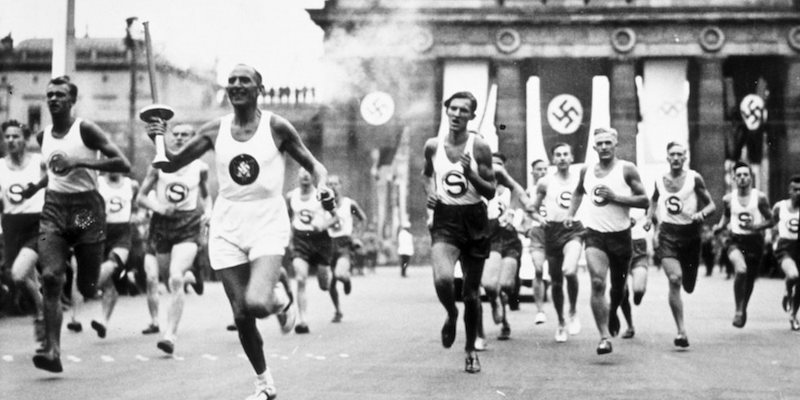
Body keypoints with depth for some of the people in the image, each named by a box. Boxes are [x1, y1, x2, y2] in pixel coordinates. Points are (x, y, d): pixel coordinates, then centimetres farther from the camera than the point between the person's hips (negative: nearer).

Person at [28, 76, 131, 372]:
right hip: (54, 208, 4)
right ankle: (52, 351, -19)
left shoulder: (86, 129, -7)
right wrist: (36, 186, 14)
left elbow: (123, 164, -16)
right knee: (50, 277, -16)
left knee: (87, 288, 1)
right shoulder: (43, 137, 10)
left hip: (86, 207, -4)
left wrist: (79, 162, -22)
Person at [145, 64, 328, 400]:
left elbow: (312, 164, 3)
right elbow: (172, 164, 9)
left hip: (268, 224, -3)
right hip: (227, 227, 3)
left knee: (257, 303, -24)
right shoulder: (215, 131, 5)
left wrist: (321, 184, -18)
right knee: (241, 315, 3)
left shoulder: (276, 126, -3)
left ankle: (282, 298, 13)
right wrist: (159, 142, -11)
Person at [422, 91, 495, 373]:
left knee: (471, 292, 8)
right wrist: (429, 192, 2)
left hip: (474, 220, 0)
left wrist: (471, 174, -20)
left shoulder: (479, 147, -5)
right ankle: (451, 314, 10)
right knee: (442, 279, -25)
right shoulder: (433, 146, 2)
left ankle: (471, 350, 28)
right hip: (444, 220, 0)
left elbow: (490, 192, -4)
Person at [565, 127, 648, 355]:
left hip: (620, 235, -1)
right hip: (595, 235, 1)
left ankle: (613, 313, 49)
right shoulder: (586, 171, 6)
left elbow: (644, 201, -9)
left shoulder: (627, 169, -5)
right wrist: (571, 214, 12)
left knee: (618, 286, 14)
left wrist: (615, 197, -18)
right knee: (597, 283, -19)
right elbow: (578, 193, 27)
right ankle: (604, 337, -20)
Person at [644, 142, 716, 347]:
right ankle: (681, 331, -18)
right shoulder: (659, 181, 4)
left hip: (690, 233, 0)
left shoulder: (694, 178, -3)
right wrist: (649, 218, 4)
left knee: (689, 286, 11)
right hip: (668, 233, 0)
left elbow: (712, 205, -1)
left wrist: (702, 214, -21)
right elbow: (653, 202, 23)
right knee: (674, 280, -20)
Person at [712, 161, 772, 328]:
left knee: (750, 279, 12)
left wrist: (755, 226, -16)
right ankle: (738, 310, -15)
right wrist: (718, 228, -2)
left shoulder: (760, 197, -4)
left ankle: (744, 310, 40)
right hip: (735, 240, -1)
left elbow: (770, 220, 1)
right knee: (741, 270, -29)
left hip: (755, 241, 1)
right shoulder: (728, 199, 1)